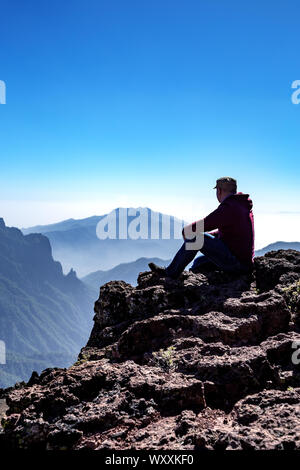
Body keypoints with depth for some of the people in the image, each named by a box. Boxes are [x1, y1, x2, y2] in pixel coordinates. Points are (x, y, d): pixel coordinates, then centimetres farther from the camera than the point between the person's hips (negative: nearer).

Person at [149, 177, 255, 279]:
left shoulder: (228, 208, -18)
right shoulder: (243, 205, 15)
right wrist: (207, 235, 15)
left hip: (236, 263, -10)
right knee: (199, 262, 23)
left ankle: (171, 273, 0)